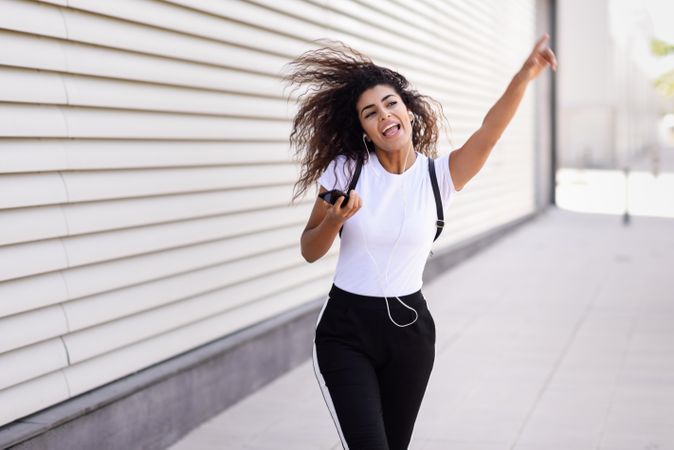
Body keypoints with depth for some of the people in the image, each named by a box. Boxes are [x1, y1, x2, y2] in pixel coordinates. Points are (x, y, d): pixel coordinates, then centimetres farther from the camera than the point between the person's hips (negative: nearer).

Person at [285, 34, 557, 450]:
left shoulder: (439, 176, -5)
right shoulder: (345, 170, -5)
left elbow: (490, 131, -24)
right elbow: (310, 251, 3)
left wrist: (524, 75, -40)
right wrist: (335, 220, -19)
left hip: (410, 329, 2)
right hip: (345, 330, -1)